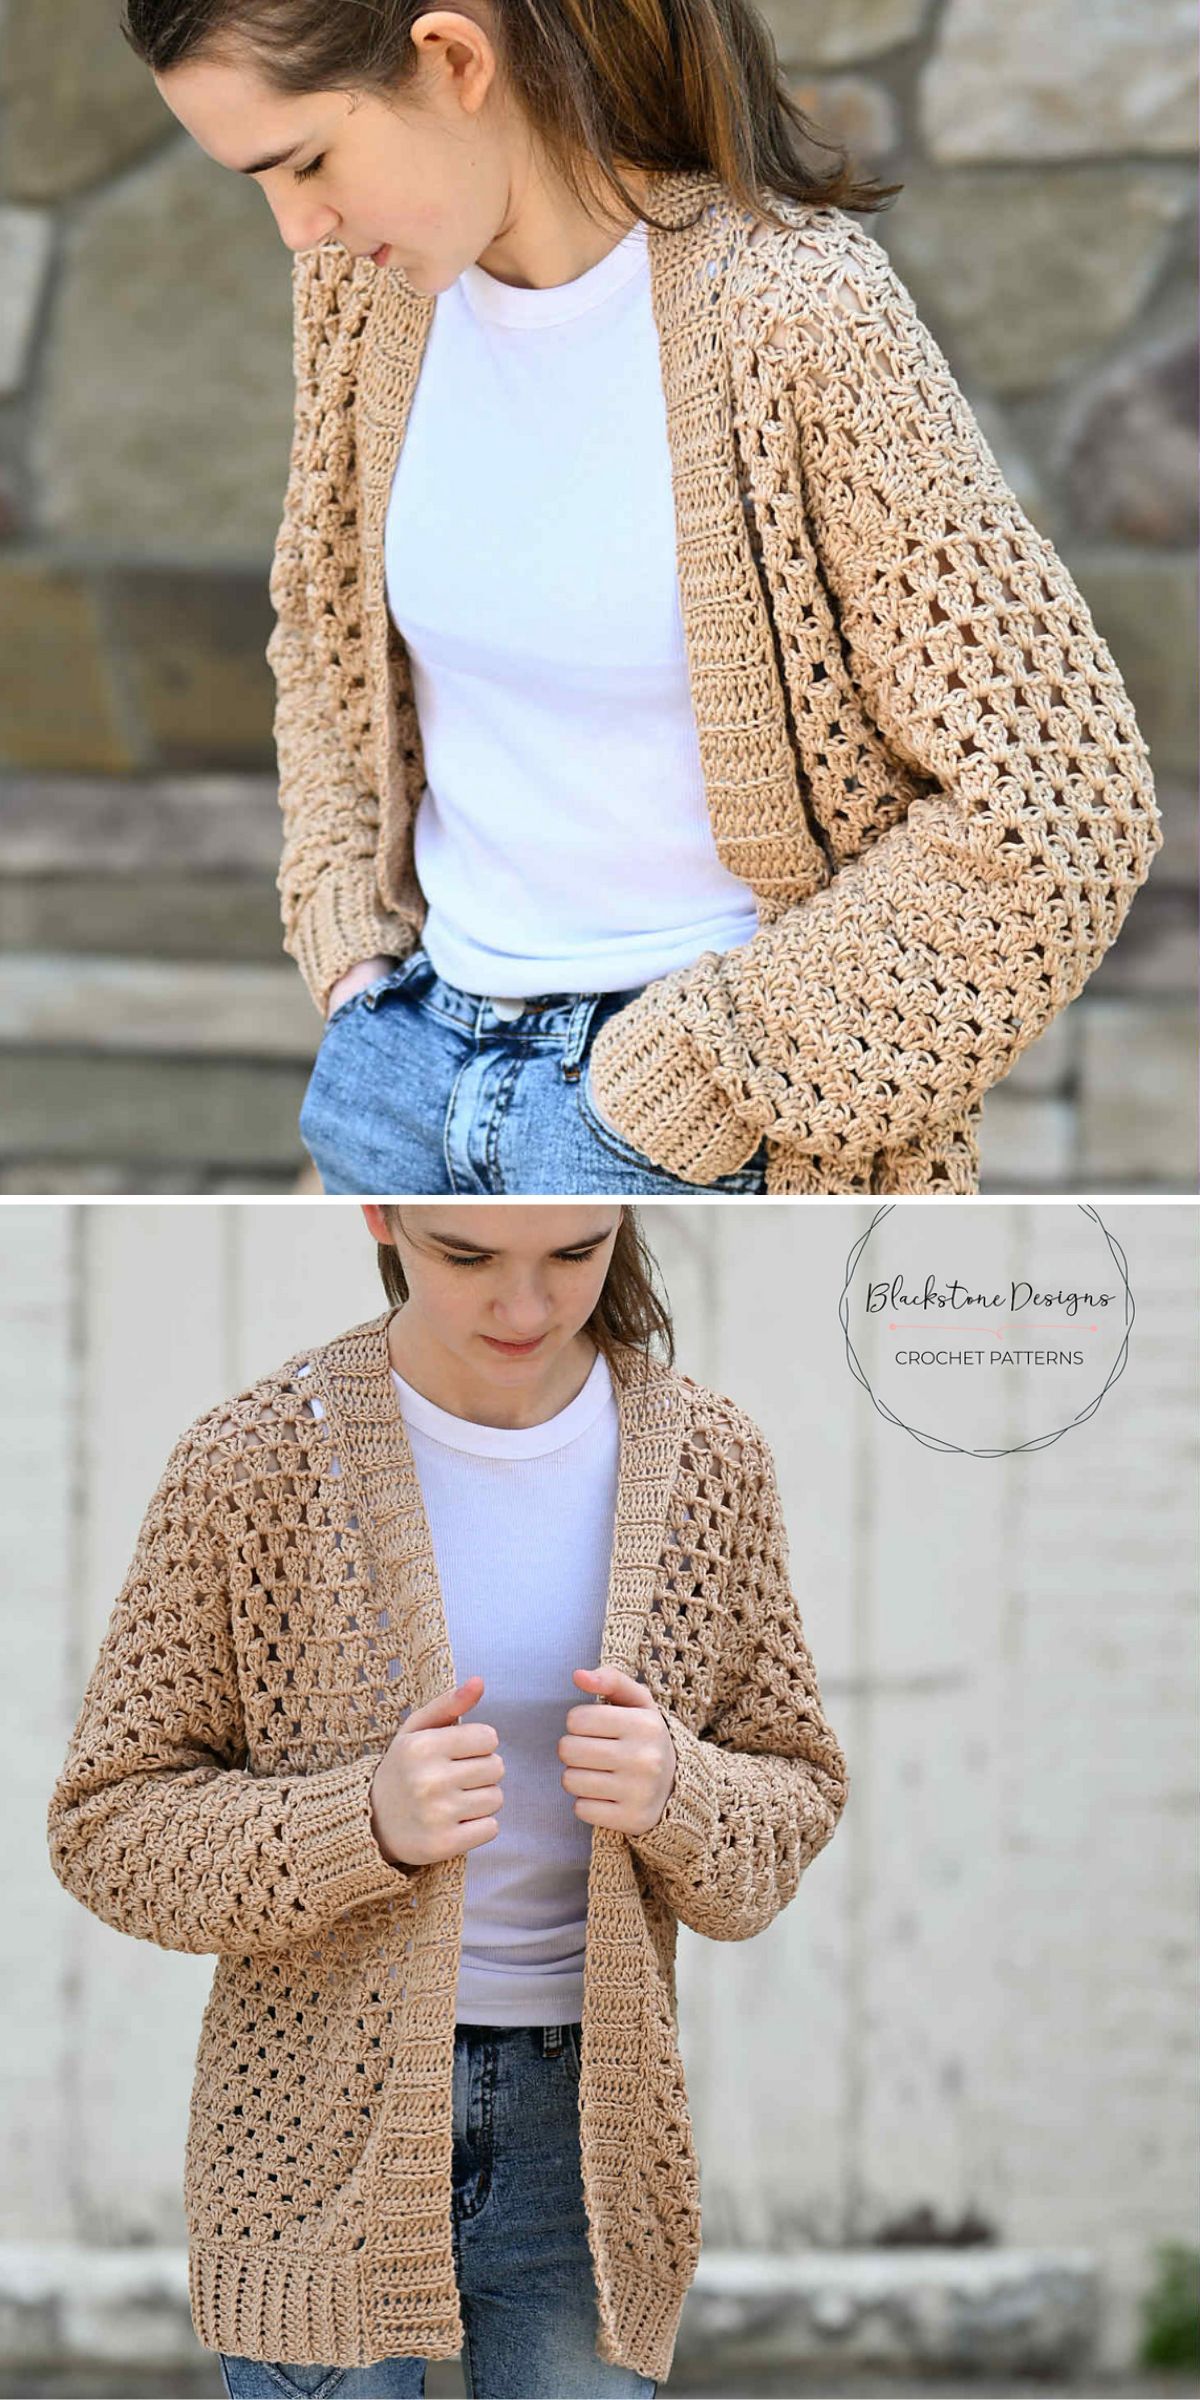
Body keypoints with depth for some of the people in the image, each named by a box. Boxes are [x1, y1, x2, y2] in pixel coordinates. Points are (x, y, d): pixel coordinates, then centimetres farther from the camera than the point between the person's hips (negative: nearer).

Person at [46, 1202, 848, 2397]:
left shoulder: (711, 1459, -1)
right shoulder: (248, 1466, -9)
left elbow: (795, 1795, 8)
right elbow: (107, 1826, -5)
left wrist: (675, 1794, -16)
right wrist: (364, 1825, -23)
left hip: (585, 2131, 2)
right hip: (321, 2139, -2)